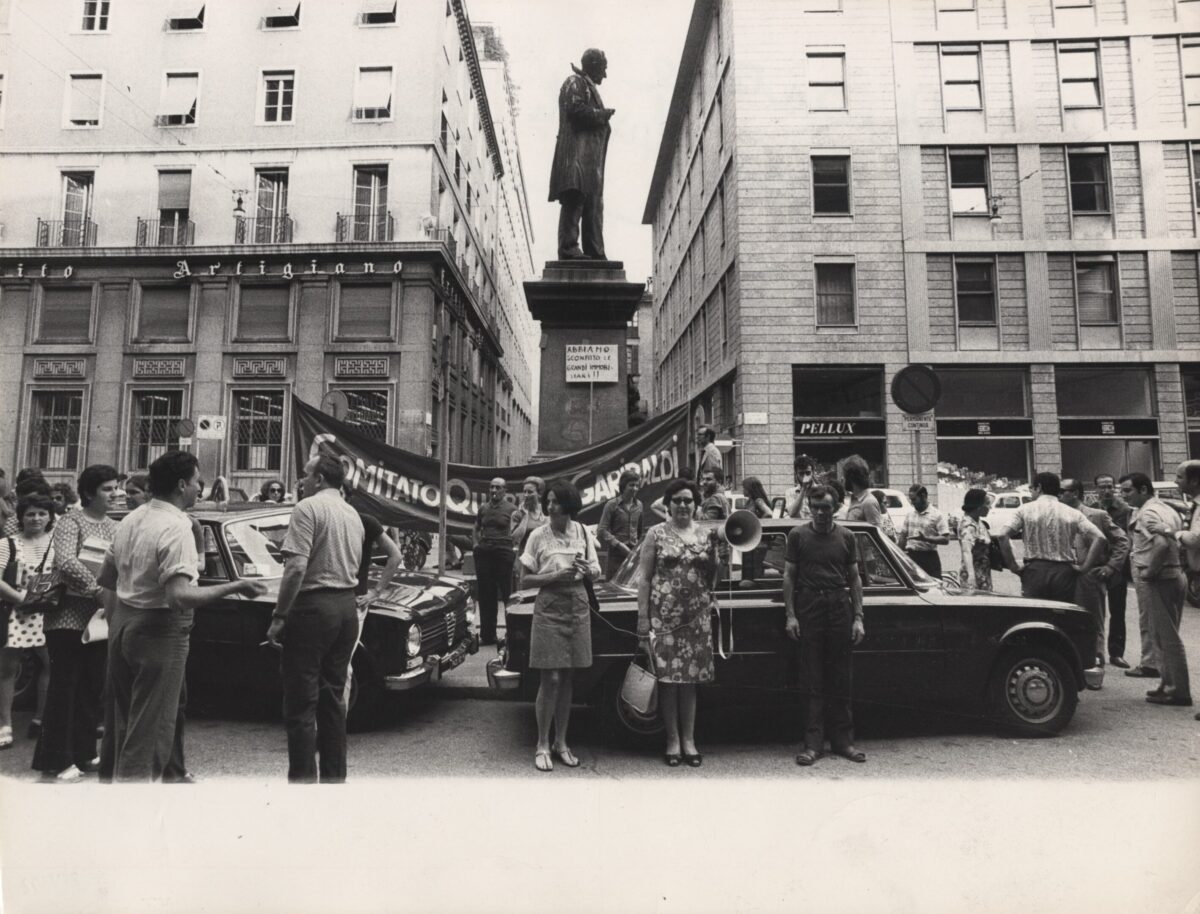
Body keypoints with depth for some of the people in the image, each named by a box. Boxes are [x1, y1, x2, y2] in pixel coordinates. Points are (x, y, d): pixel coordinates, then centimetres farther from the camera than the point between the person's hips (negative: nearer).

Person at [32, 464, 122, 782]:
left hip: (101, 619, 6)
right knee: (64, 688, -1)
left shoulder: (114, 528, 11)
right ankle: (56, 760, 8)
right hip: (68, 618, -6)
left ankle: (84, 753, 22)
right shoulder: (70, 522, -8)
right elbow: (65, 563, -22)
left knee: (91, 688, 11)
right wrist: (97, 589, -27)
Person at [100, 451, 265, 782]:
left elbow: (106, 578, 17)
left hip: (123, 623, 9)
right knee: (149, 729, 1)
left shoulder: (131, 519, 7)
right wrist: (235, 587, -26)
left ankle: (120, 773, 36)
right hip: (160, 631, -9)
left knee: (123, 720, 22)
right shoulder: (176, 528, -21)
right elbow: (180, 596, -30)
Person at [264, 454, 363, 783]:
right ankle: (334, 775, 21)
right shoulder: (353, 515, 15)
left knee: (301, 703, -1)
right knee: (333, 696, 15)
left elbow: (296, 568, -19)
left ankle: (303, 777, 2)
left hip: (314, 607, -8)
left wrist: (278, 617, -15)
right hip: (347, 607, 8)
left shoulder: (308, 508, -10)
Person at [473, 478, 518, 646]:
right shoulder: (483, 508, 14)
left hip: (504, 552, -5)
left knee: (508, 594, -2)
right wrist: (477, 543, 11)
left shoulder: (511, 509, 0)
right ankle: (487, 634, 18)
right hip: (484, 553, 5)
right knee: (485, 596, 8)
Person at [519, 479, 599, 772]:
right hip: (549, 608, -3)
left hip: (578, 608, 3)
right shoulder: (538, 535, -5)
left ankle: (561, 743, 21)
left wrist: (586, 570, -13)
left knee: (567, 679, 10)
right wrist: (555, 576, -19)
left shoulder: (582, 532, 4)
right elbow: (525, 580, -4)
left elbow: (597, 572, 10)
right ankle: (542, 746, 10)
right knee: (550, 680, -4)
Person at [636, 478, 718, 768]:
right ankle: (673, 741, 13)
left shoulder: (707, 535, 8)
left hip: (698, 618, 2)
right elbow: (645, 578, -1)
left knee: (690, 679, 7)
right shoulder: (656, 534, 1)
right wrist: (642, 617, -6)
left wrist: (718, 552, -1)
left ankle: (689, 740, 18)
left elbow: (714, 576, 16)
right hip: (664, 616, -2)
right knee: (668, 678, 1)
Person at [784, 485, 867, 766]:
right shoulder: (798, 535, 3)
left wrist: (858, 617, 3)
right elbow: (789, 576, 4)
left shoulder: (845, 536, 8)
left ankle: (843, 740, 17)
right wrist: (790, 615, -4)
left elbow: (854, 578, 10)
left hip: (840, 606, 2)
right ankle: (813, 743, 7)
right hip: (808, 606, -1)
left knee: (841, 679, 7)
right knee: (812, 679, 2)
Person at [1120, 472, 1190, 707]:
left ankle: (1177, 690, 4)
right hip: (1175, 574, 10)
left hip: (1156, 580, -10)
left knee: (1165, 636, -2)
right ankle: (1171, 685, 24)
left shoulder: (1147, 513, -15)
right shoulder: (1167, 509, 15)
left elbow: (1162, 543, -31)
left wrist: (1150, 571, -20)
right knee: (1168, 635, 17)